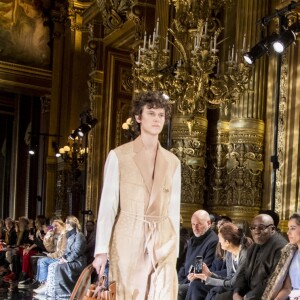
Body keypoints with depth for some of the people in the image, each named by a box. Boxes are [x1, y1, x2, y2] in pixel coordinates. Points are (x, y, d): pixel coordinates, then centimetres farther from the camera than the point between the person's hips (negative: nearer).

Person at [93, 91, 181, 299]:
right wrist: (101, 249, -7)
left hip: (163, 243, 3)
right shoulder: (119, 156, -2)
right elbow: (108, 204, -3)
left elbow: (173, 209, 11)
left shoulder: (173, 162, 10)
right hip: (128, 240, -3)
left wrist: (175, 251, 9)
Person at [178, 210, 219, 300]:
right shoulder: (193, 240, 18)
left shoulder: (213, 241, -13)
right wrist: (178, 281, 8)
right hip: (186, 281, 9)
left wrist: (185, 283, -15)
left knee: (177, 291, -29)